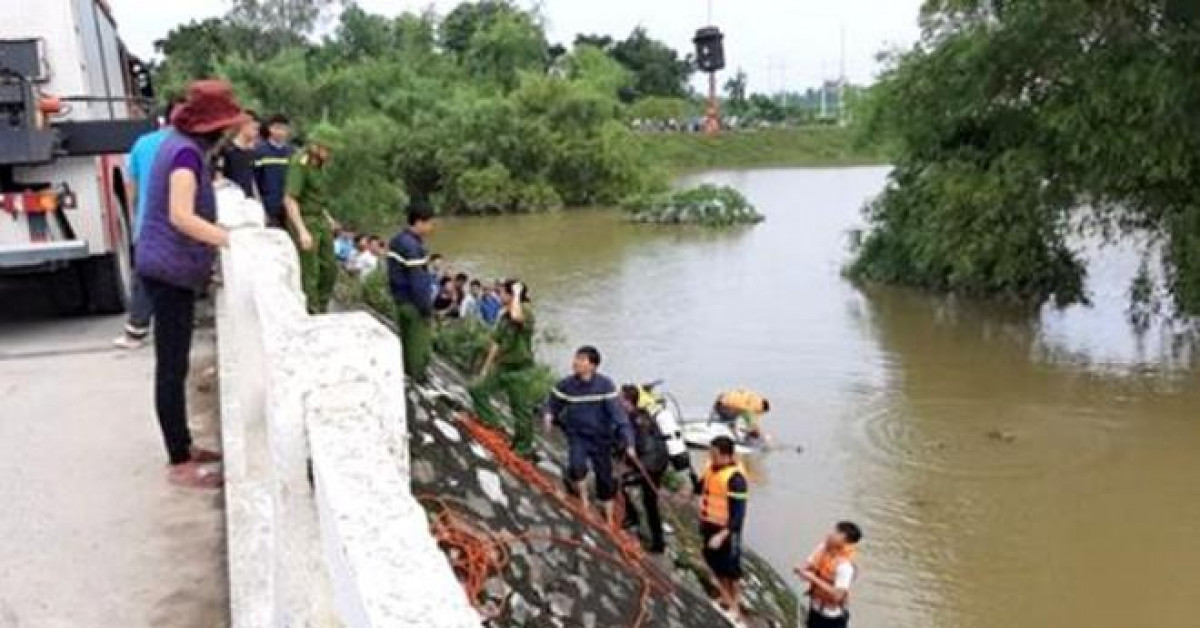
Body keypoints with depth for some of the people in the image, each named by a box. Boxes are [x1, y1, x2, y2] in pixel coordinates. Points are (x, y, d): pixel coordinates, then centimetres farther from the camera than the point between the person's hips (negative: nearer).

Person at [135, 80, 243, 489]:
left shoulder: (181, 143, 10)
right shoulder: (186, 152, -19)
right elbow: (180, 216, -31)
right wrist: (234, 240, -36)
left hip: (170, 267, 10)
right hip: (171, 270, -10)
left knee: (174, 365, 16)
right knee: (172, 368, -4)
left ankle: (183, 447, 27)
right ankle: (179, 464, 3)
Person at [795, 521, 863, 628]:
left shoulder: (845, 565, -30)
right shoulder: (824, 547, -8)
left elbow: (837, 595, -32)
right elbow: (810, 565, 2)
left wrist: (814, 579, -34)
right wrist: (802, 569, -21)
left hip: (833, 616, -7)